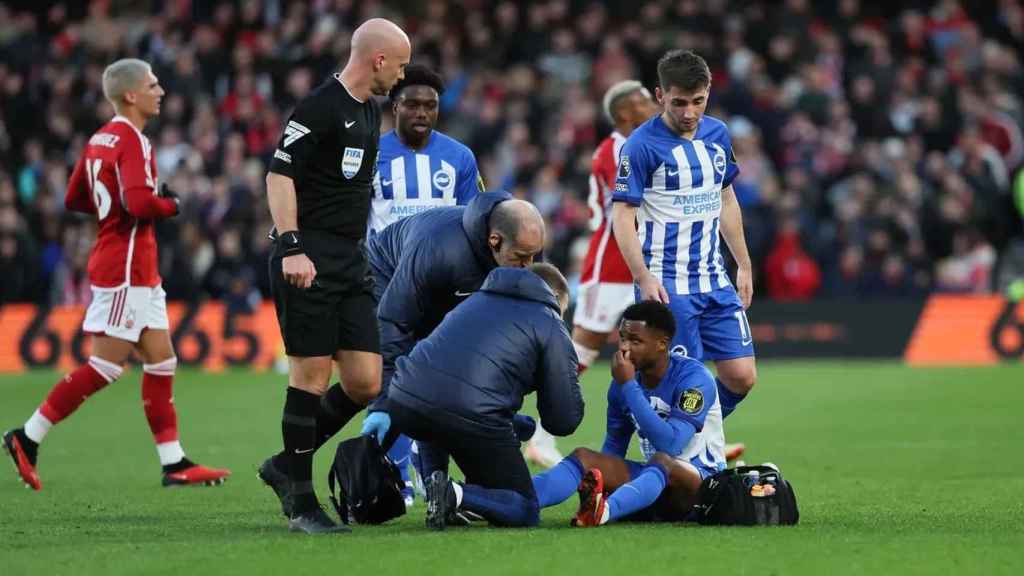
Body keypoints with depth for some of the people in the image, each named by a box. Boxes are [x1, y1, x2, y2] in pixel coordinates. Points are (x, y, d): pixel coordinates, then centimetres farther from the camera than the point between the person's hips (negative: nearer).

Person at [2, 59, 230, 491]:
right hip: (126, 268, -10)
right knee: (107, 365, -6)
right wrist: (170, 205, -9)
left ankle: (175, 463, 9)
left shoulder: (101, 139, 13)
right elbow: (139, 202, -28)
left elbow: (75, 199, 20)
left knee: (161, 361, 8)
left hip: (138, 271, 10)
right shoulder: (132, 142, -15)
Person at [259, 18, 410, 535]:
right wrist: (291, 247, -23)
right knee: (311, 375, -6)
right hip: (309, 262, -9)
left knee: (365, 383, 1)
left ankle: (287, 466, 17)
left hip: (351, 264, 9)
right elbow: (279, 173, -16)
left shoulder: (369, 112, 17)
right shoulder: (321, 107, -11)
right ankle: (300, 501, 2)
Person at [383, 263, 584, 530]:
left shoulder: (476, 300, 31)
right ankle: (457, 496, -18)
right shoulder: (552, 327, 13)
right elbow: (565, 421, 7)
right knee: (526, 511, 9)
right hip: (472, 415, -6)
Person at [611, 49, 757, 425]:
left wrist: (743, 265, 18)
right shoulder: (641, 145, -11)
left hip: (714, 279, 6)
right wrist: (644, 278, -22)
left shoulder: (718, 134, 8)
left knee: (741, 378, 2)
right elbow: (622, 215, -13)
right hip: (666, 284, -6)